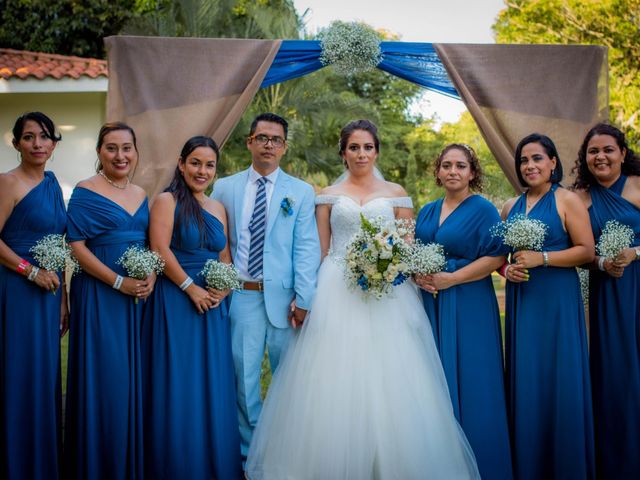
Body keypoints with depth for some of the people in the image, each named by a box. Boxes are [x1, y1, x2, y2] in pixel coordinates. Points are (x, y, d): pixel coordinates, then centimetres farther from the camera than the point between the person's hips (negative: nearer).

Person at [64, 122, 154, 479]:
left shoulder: (141, 194, 12)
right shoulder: (85, 192, -6)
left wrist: (151, 276, -4)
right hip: (99, 296, -6)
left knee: (134, 375, 9)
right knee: (103, 375, -2)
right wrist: (120, 282, -17)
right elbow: (76, 247, -11)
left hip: (140, 295, 6)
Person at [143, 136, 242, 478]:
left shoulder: (218, 209, 14)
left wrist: (223, 288, -4)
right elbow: (160, 251, -13)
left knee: (212, 384, 8)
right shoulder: (167, 201, -4)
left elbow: (225, 257, 14)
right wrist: (191, 288, -14)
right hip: (176, 300, -6)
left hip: (212, 304, 6)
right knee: (178, 384, 0)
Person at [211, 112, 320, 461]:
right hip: (241, 296, 1)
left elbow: (307, 249, -3)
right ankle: (251, 450, 19)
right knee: (244, 375, 5)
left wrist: (303, 299, -11)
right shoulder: (225, 188, 8)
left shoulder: (301, 192, 4)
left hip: (283, 297, -1)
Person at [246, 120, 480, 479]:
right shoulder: (329, 196, 11)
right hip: (337, 293, 0)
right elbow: (320, 251, 9)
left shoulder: (396, 194, 11)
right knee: (335, 380, -4)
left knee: (388, 379, -4)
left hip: (387, 294, 0)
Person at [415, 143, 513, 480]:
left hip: (468, 309, -5)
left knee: (468, 384, -1)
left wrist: (449, 279, -17)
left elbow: (495, 257, -13)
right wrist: (418, 275, -4)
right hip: (430, 306, 6)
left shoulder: (483, 210, -4)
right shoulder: (427, 212, 14)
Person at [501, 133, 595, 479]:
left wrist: (540, 259, -17)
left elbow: (586, 251, -10)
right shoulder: (511, 207, 12)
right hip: (521, 300, 5)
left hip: (557, 299, -5)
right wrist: (506, 269, -2)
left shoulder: (567, 201, -3)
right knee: (524, 381, 6)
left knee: (559, 379, -2)